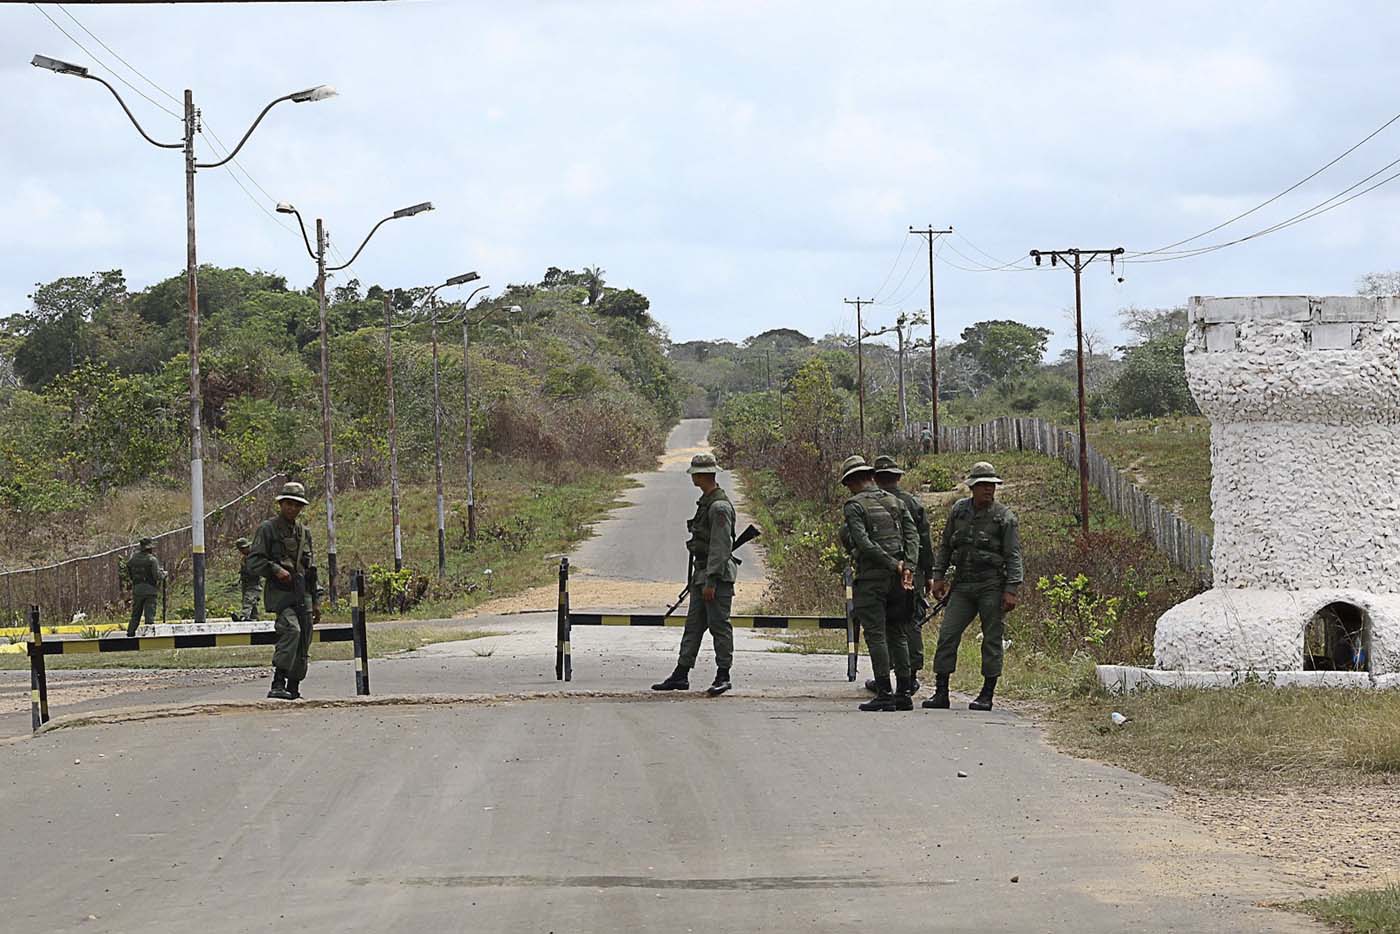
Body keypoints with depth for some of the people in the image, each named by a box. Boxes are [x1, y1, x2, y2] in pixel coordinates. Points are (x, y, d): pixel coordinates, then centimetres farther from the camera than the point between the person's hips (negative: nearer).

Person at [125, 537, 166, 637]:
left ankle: (130, 634, 15)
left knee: (135, 614, 14)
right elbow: (157, 576, -16)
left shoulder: (134, 558, 5)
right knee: (150, 615, -1)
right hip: (150, 590, -5)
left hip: (137, 590, 5)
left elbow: (129, 573, 11)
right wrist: (163, 573, 4)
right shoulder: (152, 559, -11)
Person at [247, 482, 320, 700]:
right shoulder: (268, 529, -1)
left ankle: (293, 688, 15)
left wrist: (316, 601, 21)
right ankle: (278, 684, -31)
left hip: (302, 594, 7)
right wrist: (276, 570, -24)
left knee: (303, 643, 5)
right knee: (291, 630, -27)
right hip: (280, 592, -7)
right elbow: (254, 561, -7)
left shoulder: (304, 533, 19)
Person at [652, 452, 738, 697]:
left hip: (718, 575, -10)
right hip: (702, 573, 10)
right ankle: (681, 675, 13)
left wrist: (712, 580, -22)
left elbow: (721, 546, -20)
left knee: (719, 625, -4)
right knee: (693, 624, 10)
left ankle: (723, 676, 2)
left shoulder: (719, 506, -16)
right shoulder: (706, 502, 16)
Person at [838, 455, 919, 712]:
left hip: (870, 577, -6)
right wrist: (908, 567, -5)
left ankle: (884, 693, -9)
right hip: (897, 581, 6)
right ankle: (904, 693, 10)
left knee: (876, 635, -5)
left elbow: (864, 543, -16)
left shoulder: (854, 506, -5)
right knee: (898, 634, 11)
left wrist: (893, 564, -13)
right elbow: (912, 535, 4)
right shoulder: (895, 502, 14)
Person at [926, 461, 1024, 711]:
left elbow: (1014, 556, -5)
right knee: (947, 635, -2)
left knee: (992, 639, 0)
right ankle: (941, 692, 3)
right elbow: (944, 545, 18)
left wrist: (1011, 590, -12)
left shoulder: (1004, 517, -3)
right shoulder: (958, 511, 8)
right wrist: (938, 576, 11)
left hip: (992, 586, -4)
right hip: (962, 585, 4)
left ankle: (987, 695, 7)